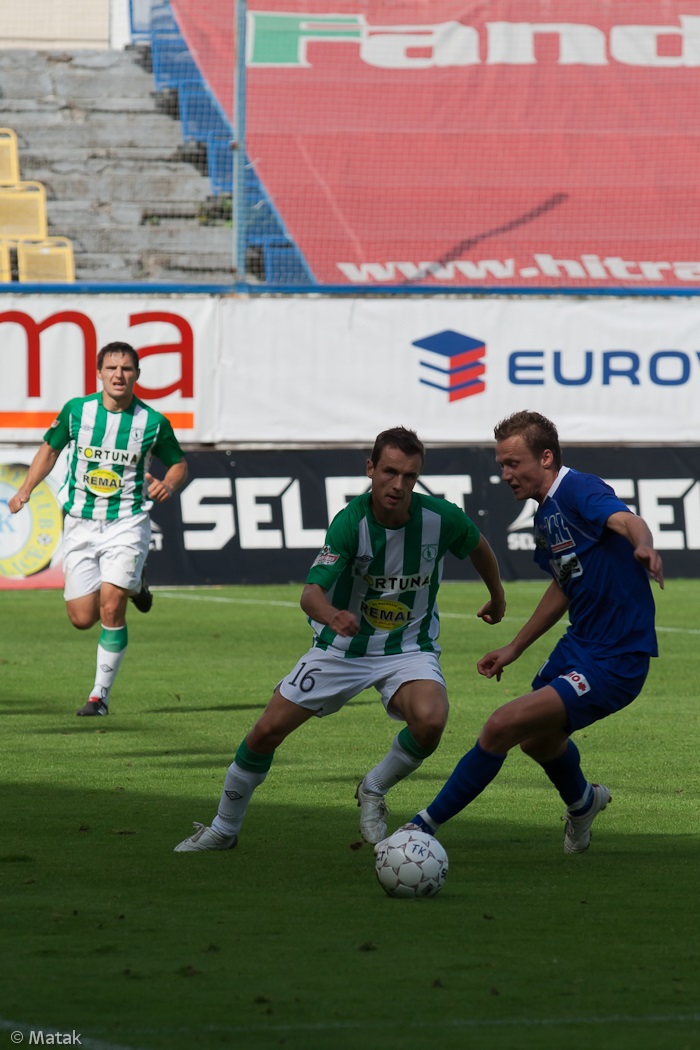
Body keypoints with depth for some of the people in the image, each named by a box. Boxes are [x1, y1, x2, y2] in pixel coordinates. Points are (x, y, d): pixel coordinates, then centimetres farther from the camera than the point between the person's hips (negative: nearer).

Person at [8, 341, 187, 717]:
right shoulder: (76, 410, -3)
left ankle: (100, 694, -3)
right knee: (82, 618, 0)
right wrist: (25, 489, 3)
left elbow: (179, 463, 9)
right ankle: (131, 584, 34)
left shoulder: (153, 422, -6)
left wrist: (169, 483, -13)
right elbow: (50, 449, 14)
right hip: (81, 523, 2)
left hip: (127, 522, -2)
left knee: (110, 608, -16)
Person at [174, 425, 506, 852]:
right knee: (267, 731, -3)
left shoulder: (441, 517, -16)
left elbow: (478, 545, 9)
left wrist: (498, 598, 24)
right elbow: (312, 592, -32)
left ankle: (374, 792, -1)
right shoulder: (351, 521, -23)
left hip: (409, 648, 0)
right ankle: (223, 829, 20)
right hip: (343, 646, 0)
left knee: (430, 721, -32)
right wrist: (332, 614, -55)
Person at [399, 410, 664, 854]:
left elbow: (626, 520, -40)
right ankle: (582, 802, 61)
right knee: (538, 739, 31)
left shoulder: (581, 491, -19)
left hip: (613, 664, -10)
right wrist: (515, 648, 28)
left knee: (501, 727, -17)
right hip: (579, 646, 10)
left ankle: (428, 824, -4)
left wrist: (644, 547, -63)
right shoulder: (546, 516, 10)